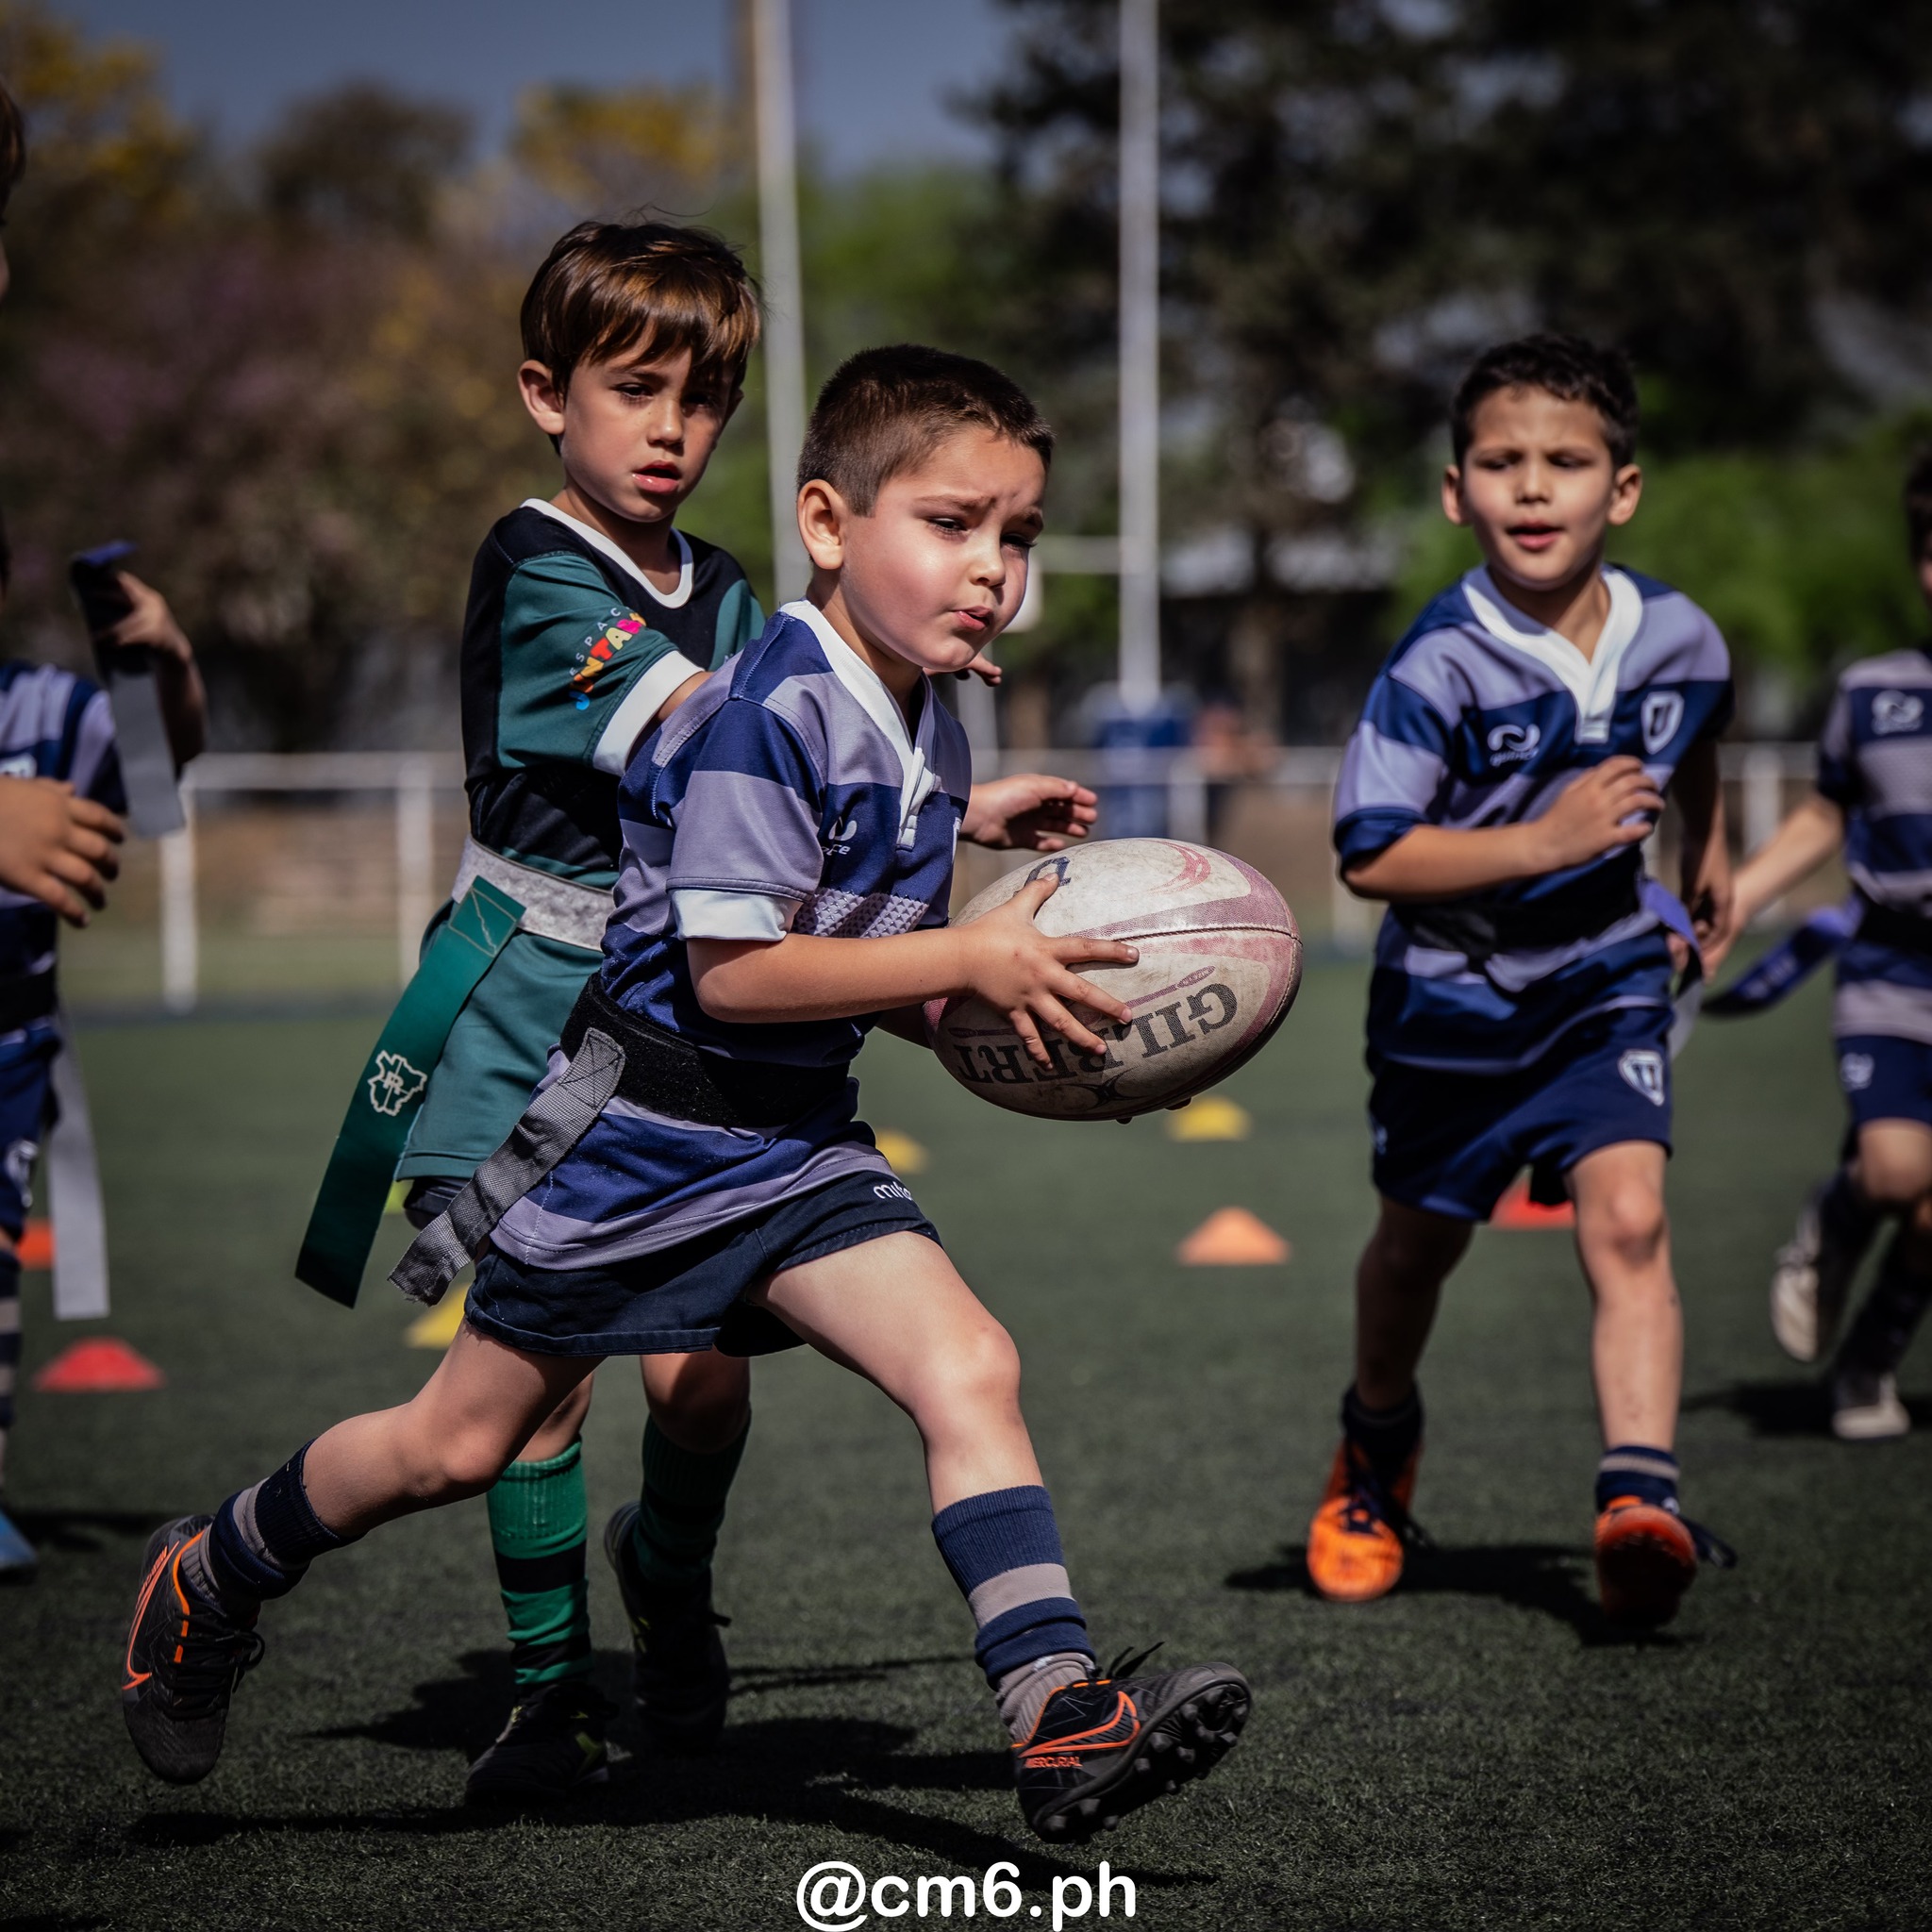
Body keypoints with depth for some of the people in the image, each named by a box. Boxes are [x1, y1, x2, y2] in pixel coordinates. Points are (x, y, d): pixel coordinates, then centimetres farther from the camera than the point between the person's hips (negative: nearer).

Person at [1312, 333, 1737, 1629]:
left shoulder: (1678, 638, -10)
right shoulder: (1439, 667, -24)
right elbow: (1370, 857, -26)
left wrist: (1709, 849, 27)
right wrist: (1545, 841, -32)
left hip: (1607, 983, 2)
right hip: (1452, 999, -2)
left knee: (1629, 1220, -19)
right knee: (1416, 1246, 17)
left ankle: (1641, 1500, -26)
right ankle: (1379, 1446, 45)